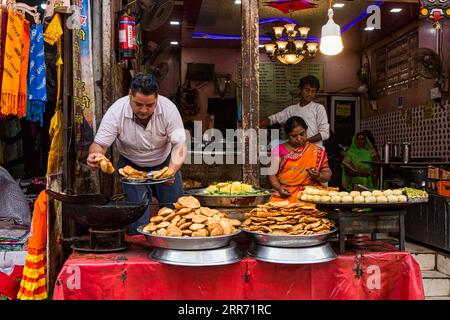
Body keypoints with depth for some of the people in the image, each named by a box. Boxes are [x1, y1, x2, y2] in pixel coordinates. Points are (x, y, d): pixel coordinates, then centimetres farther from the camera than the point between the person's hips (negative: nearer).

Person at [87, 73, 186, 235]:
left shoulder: (169, 109, -26)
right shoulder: (116, 112, -26)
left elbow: (179, 146, -25)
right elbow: (99, 144, -23)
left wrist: (171, 172, -43)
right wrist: (95, 155, -48)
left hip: (164, 163, 1)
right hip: (131, 165, -1)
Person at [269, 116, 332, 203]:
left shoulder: (317, 151, 11)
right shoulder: (279, 150, 10)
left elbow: (327, 175, 13)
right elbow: (272, 174, 7)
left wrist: (318, 176, -10)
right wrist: (279, 188, -12)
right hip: (285, 192, 0)